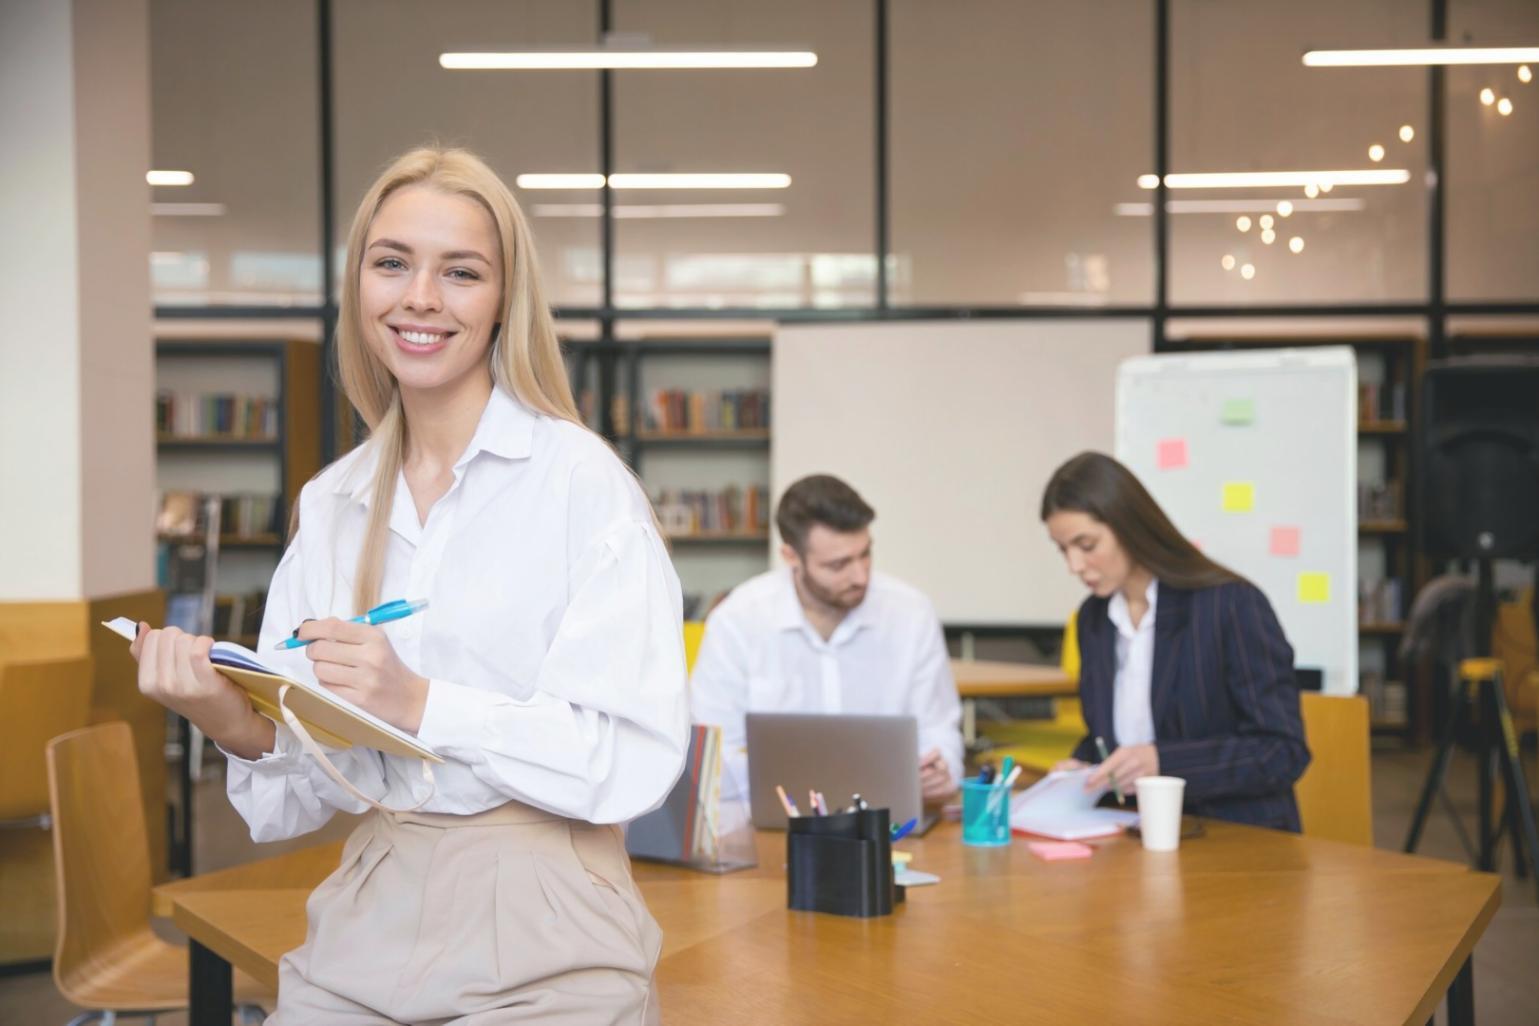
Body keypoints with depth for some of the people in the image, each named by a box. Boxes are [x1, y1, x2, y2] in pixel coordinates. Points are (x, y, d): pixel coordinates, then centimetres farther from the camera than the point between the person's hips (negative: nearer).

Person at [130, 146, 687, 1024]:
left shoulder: (579, 479, -9)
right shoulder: (331, 505, 7)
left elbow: (637, 761, -15)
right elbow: (303, 799, 9)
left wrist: (422, 705, -23)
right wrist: (238, 727, -12)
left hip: (536, 948, -4)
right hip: (366, 929, 5)